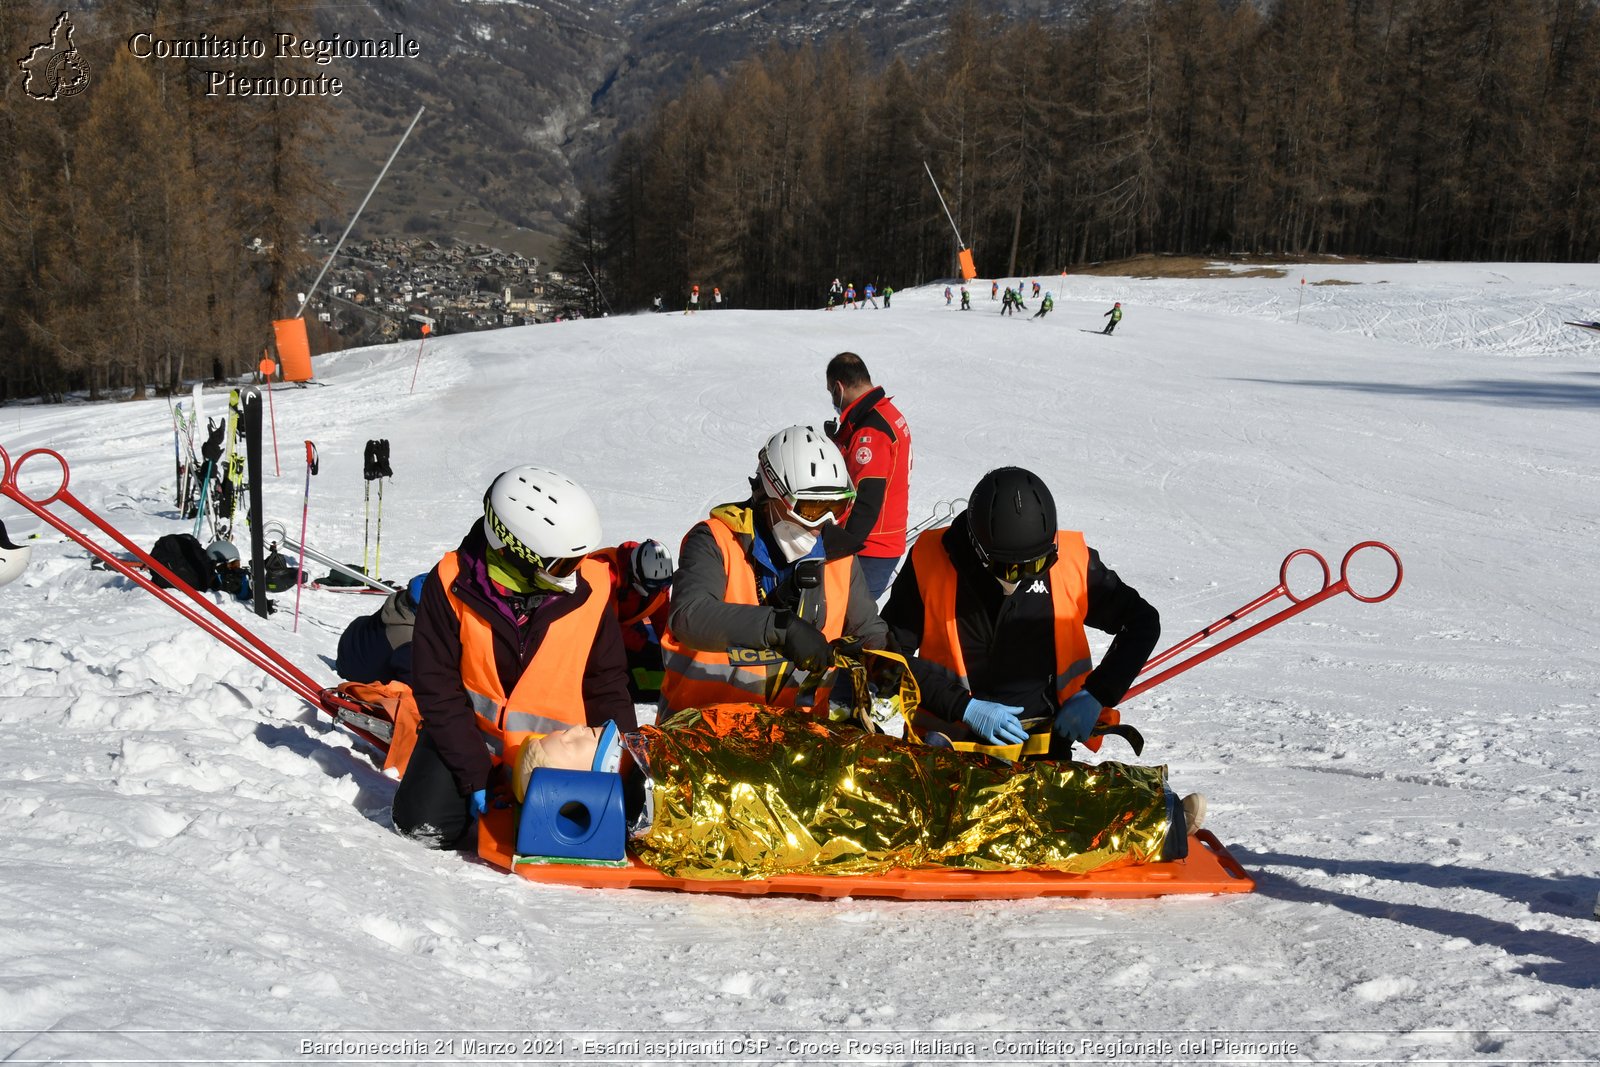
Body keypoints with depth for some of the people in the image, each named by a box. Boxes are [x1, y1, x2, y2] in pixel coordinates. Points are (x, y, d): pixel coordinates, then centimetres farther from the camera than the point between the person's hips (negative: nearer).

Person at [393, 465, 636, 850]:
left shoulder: (589, 587, -11)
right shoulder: (452, 584, -16)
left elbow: (607, 684, 2)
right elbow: (437, 689, -13)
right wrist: (475, 778, -19)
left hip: (552, 743, 1)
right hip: (470, 732, -1)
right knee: (424, 825, -21)